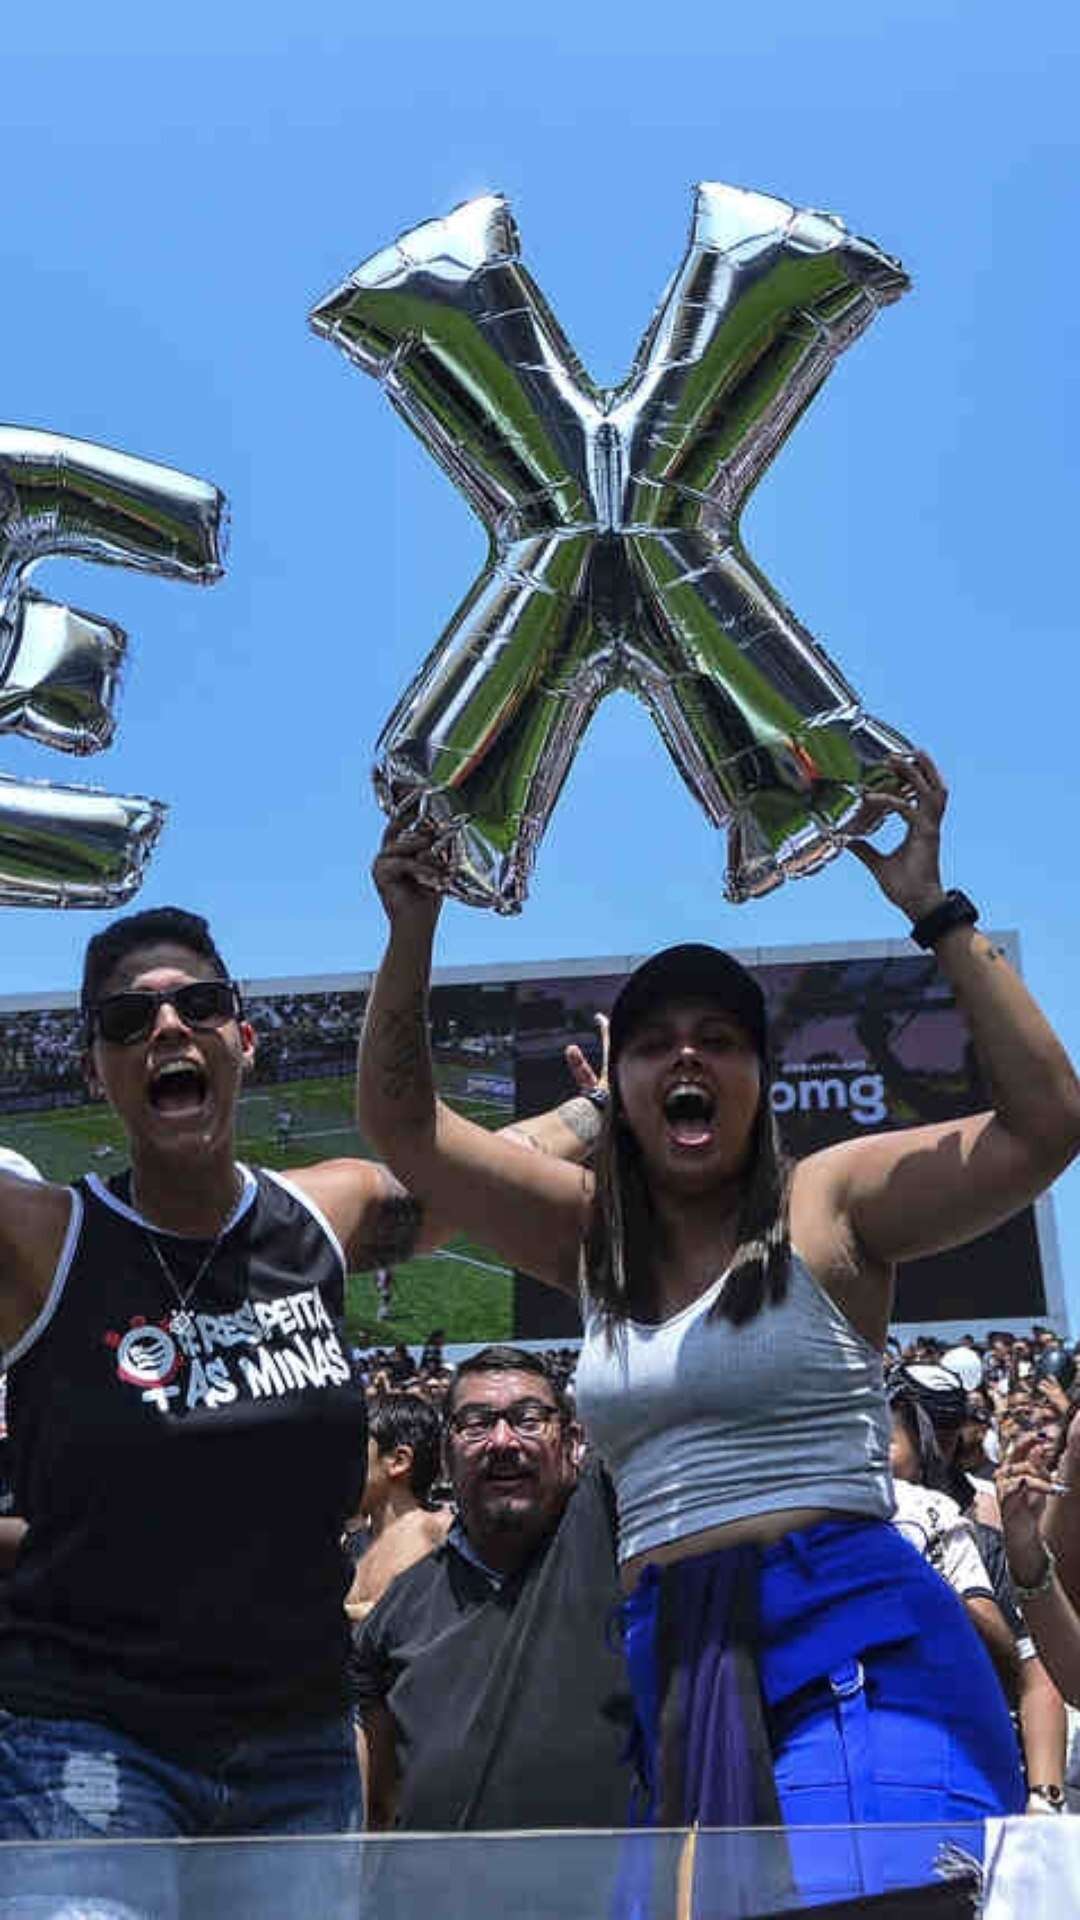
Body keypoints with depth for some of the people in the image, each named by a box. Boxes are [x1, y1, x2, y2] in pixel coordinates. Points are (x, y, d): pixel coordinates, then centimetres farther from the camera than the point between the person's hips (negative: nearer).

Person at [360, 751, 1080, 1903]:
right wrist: (412, 934, 3)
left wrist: (935, 913, -11)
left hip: (856, 1651, -5)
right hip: (675, 1676, 5)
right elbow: (402, 1125, 15)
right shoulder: (590, 1236, 15)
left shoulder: (829, 1206, 2)